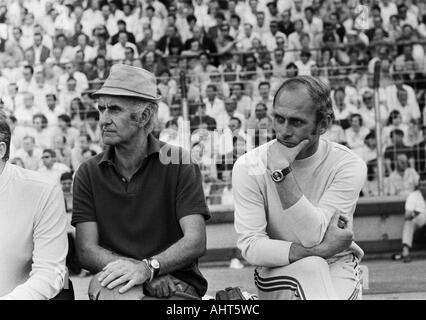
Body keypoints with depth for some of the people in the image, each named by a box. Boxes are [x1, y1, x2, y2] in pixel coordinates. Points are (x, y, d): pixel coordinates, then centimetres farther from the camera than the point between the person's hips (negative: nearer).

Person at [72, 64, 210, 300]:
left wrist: (147, 267, -27)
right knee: (105, 283, -34)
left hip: (177, 286, -1)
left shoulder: (179, 164, 1)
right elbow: (86, 250, -3)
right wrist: (149, 278, -19)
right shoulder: (89, 174, 7)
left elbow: (195, 242, -8)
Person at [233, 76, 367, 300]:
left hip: (336, 269, 0)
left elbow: (311, 237, -21)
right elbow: (250, 246, -16)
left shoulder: (348, 165, -12)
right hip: (277, 271, 0)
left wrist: (282, 172, -29)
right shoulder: (249, 166, -10)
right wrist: (321, 250, -24)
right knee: (311, 267, -31)